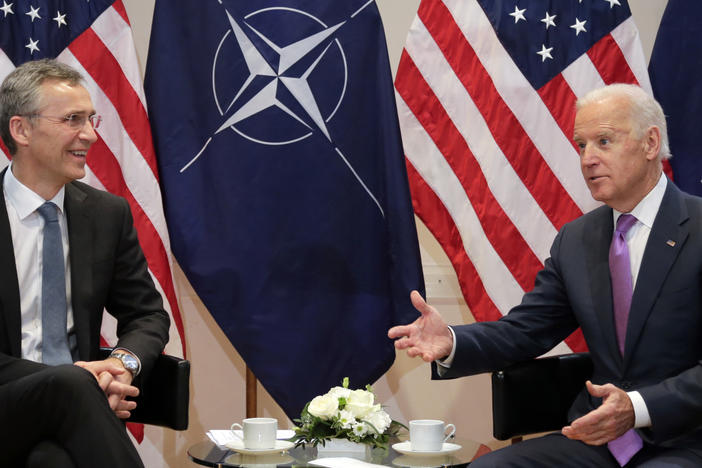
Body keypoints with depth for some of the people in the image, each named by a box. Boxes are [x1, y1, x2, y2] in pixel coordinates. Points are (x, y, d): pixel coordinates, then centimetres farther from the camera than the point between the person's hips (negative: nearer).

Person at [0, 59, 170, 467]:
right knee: (72, 385, -33)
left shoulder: (109, 214, 10)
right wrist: (71, 380, -20)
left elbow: (148, 315, 14)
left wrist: (124, 361, -10)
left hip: (71, 414, 2)